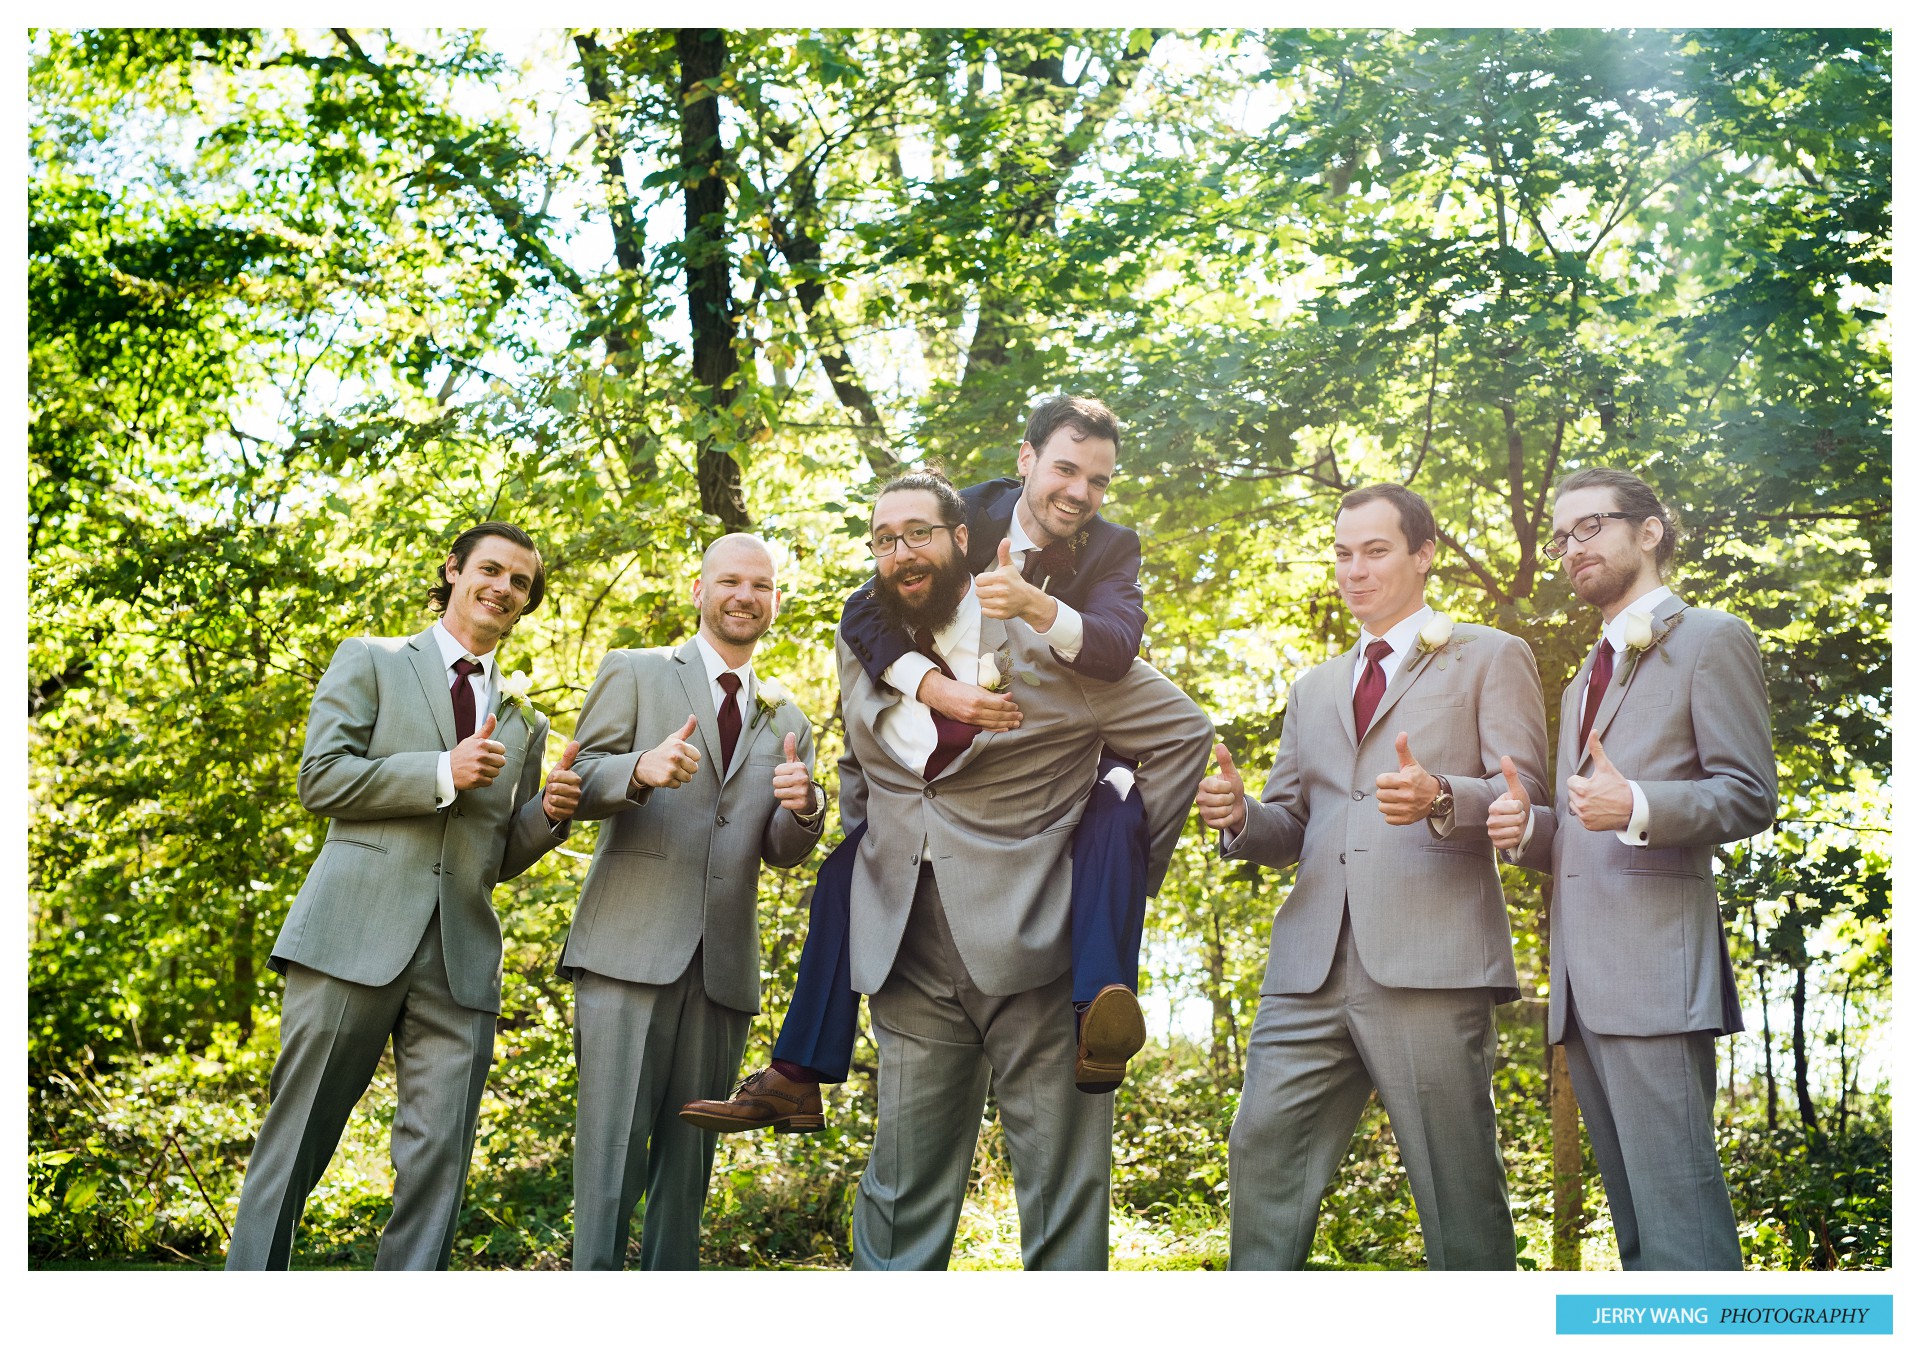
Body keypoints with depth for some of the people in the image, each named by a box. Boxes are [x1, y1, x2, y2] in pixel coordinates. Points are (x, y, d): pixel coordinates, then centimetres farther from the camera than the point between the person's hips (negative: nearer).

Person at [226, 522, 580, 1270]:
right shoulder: (371, 662, 11)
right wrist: (442, 773, -11)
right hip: (355, 936, -3)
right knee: (296, 1141, 0)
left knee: (437, 1163, 0)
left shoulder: (524, 723, 22)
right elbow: (321, 778, -2)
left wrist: (550, 813, 0)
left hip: (460, 959, 4)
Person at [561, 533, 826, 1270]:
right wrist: (640, 770, -21)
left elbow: (784, 852, 15)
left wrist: (803, 807, -9)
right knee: (614, 1143, -9)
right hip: (632, 948, -4)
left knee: (689, 1154, 8)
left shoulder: (785, 719, 19)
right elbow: (578, 786, 1)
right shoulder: (633, 675, 9)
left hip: (723, 964, 4)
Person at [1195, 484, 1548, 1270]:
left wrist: (1440, 799, -21)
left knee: (1457, 1183, -3)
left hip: (1430, 962, -5)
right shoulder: (1314, 689, 27)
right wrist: (1241, 816, 1)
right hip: (1312, 966, 5)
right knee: (1263, 1156, -1)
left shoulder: (1490, 658, 10)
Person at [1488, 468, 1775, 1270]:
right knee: (1632, 1216, 9)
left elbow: (1749, 798, -6)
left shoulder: (1710, 641, 3)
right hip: (1582, 978, 8)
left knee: (1677, 1208, -13)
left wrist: (1639, 807, -23)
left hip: (1654, 966, -8)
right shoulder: (1583, 682, 27)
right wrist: (1528, 829, 6)